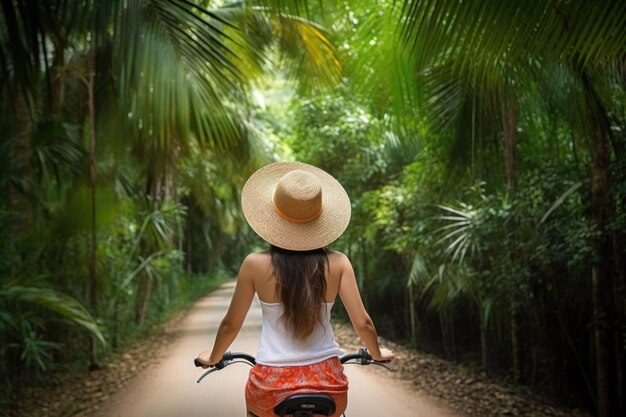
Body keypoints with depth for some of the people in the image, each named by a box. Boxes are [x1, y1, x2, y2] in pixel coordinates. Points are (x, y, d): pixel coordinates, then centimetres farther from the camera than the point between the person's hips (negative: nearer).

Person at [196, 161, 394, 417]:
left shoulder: (255, 265, -9)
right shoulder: (337, 264, -7)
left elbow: (230, 325, 0)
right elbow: (363, 323, -3)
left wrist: (213, 358, 20)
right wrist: (377, 354, 17)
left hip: (272, 384, -1)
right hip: (327, 383, 1)